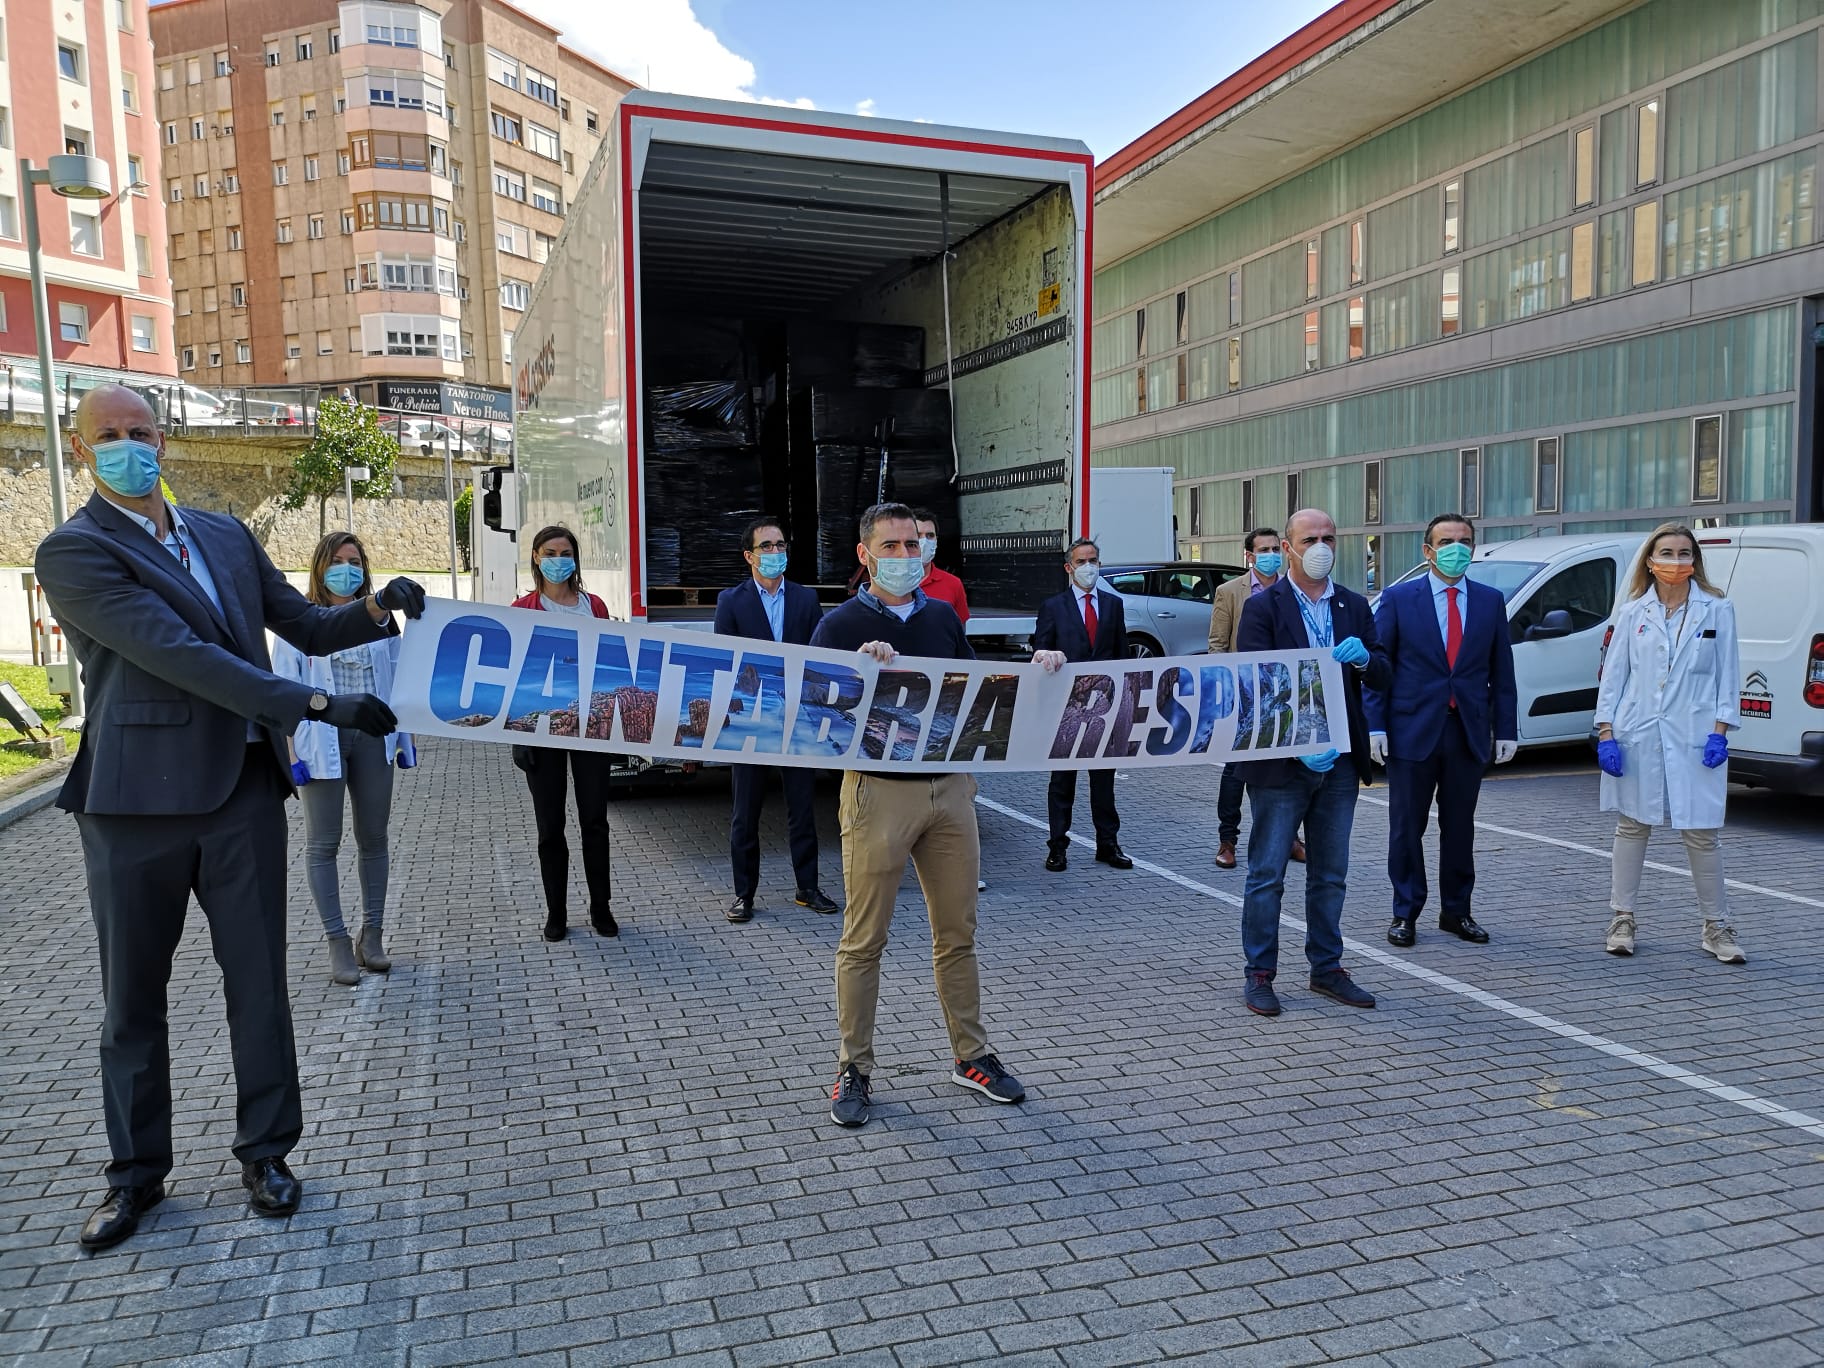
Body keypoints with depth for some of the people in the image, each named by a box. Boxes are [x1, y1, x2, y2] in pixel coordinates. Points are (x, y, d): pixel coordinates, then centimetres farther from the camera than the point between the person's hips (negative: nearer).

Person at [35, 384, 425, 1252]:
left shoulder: (226, 536, 11)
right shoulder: (74, 552, -7)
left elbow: (308, 628, 17)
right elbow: (177, 653, -19)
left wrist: (377, 609, -5)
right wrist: (317, 705, -24)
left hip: (243, 791, 4)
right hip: (137, 799, -4)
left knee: (257, 983, 9)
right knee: (132, 998, 10)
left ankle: (264, 1154, 25)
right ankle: (136, 1173, 28)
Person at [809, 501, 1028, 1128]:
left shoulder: (943, 617, 13)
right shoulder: (842, 624, -2)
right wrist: (861, 669, -27)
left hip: (950, 788, 5)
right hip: (879, 791, -4)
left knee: (957, 932, 12)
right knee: (864, 940, 2)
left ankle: (970, 1055, 26)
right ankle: (854, 1069, 16)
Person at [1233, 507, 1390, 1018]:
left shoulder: (1354, 606, 11)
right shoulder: (1262, 607, -5)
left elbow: (1383, 677, 8)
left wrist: (1365, 657, -15)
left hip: (1340, 762, 5)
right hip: (1281, 763, -5)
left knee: (1330, 875, 14)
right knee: (1267, 874, 1)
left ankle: (1327, 969, 26)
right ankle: (1260, 975, 11)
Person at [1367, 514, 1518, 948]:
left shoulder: (1491, 601, 7)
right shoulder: (1398, 599, -1)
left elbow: (1501, 671, 8)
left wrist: (1506, 729, 3)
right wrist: (1375, 725, -9)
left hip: (1469, 733, 2)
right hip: (1413, 731, -2)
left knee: (1460, 828, 12)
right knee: (1407, 827, 5)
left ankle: (1456, 911, 25)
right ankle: (1405, 913, 16)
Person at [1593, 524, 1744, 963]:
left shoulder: (1717, 610, 3)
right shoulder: (1633, 613, 5)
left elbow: (1727, 675, 2)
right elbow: (1613, 674, 4)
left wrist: (1719, 730, -7)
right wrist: (1606, 733, -3)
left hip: (1694, 739, -1)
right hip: (1637, 737, 1)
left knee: (1701, 833, 2)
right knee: (1631, 827, 9)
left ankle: (1716, 927, 15)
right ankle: (1622, 919, 17)